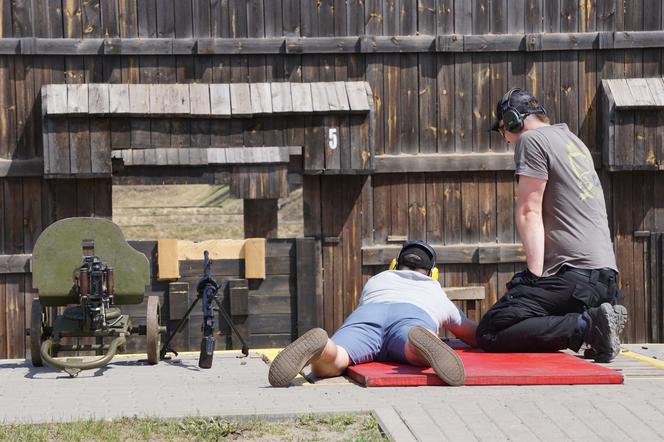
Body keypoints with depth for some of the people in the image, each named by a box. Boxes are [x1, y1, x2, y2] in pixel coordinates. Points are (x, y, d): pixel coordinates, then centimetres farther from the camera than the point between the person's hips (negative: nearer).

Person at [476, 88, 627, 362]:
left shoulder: (531, 139, -2)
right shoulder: (572, 140, 26)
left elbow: (529, 211, -10)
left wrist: (535, 274, -16)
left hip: (573, 272, -9)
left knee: (489, 335, -16)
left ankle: (587, 324, -21)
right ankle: (593, 318, 0)